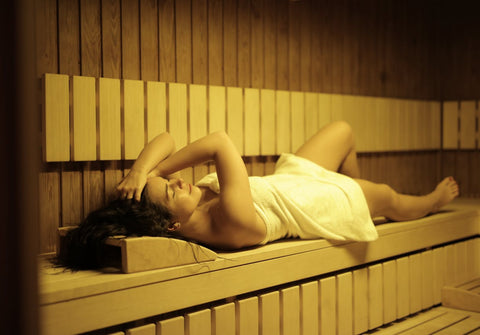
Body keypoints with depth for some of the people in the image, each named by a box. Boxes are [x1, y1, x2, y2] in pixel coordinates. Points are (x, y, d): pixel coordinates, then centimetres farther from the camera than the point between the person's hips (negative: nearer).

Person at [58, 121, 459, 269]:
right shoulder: (231, 222, -46)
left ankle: (358, 189, 53)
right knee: (389, 197, 21)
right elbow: (222, 143, -48)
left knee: (344, 130, 23)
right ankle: (432, 201, 58)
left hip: (289, 178, 7)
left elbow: (166, 140, -27)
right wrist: (158, 170, -43)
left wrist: (143, 169, -43)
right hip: (322, 205, -6)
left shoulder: (195, 198, -25)